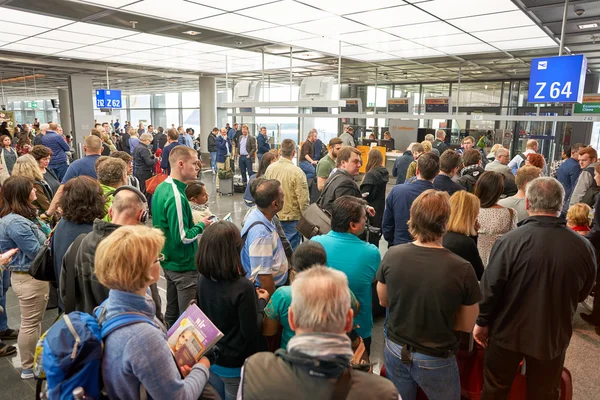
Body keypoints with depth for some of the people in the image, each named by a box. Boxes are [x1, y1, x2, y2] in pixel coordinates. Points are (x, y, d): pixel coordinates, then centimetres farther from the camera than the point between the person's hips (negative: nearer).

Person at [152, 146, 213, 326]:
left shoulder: (161, 188, 4)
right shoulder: (176, 197, -25)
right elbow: (183, 237, -25)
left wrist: (194, 222, 6)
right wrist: (201, 226, -10)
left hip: (169, 262, 9)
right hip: (184, 265, -9)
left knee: (172, 314, 22)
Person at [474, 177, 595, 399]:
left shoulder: (510, 240, -23)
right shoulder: (583, 246, -14)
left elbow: (490, 287, -17)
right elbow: (582, 293, 3)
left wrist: (482, 322, -1)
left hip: (508, 332, -2)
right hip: (554, 335, 3)